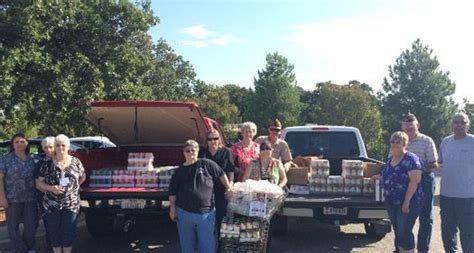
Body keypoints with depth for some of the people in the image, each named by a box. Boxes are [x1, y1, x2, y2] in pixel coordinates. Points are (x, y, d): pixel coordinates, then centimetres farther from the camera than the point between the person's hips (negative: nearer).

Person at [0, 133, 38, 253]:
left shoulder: (31, 160, 10)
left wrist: (37, 194, 8)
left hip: (30, 198, 3)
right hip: (13, 198, -3)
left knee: (31, 225, 8)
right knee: (13, 226, 5)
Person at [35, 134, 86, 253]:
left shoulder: (76, 162, 1)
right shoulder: (48, 164, 0)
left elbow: (83, 177, 17)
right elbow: (38, 183, 3)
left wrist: (72, 187, 5)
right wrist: (51, 188, -15)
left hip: (71, 204, 0)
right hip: (51, 205, 0)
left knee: (69, 232, 1)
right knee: (54, 232, 5)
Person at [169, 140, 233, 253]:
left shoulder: (206, 164, 0)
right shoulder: (179, 171, 6)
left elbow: (221, 174, 9)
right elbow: (173, 192, 8)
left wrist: (228, 188, 10)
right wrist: (172, 208, 2)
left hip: (206, 213, -2)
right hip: (184, 213, 2)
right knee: (186, 244, 13)